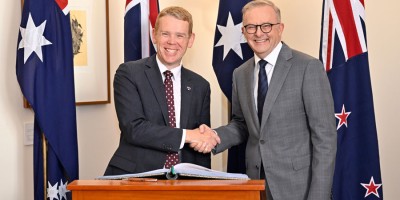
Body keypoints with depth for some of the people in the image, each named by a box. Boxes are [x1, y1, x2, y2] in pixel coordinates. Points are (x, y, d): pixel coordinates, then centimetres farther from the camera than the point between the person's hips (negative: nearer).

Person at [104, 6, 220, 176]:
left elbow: (202, 143, 15)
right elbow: (133, 128, -10)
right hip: (134, 177, -3)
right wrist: (186, 135, -12)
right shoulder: (129, 73, 1)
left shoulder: (200, 86, 13)